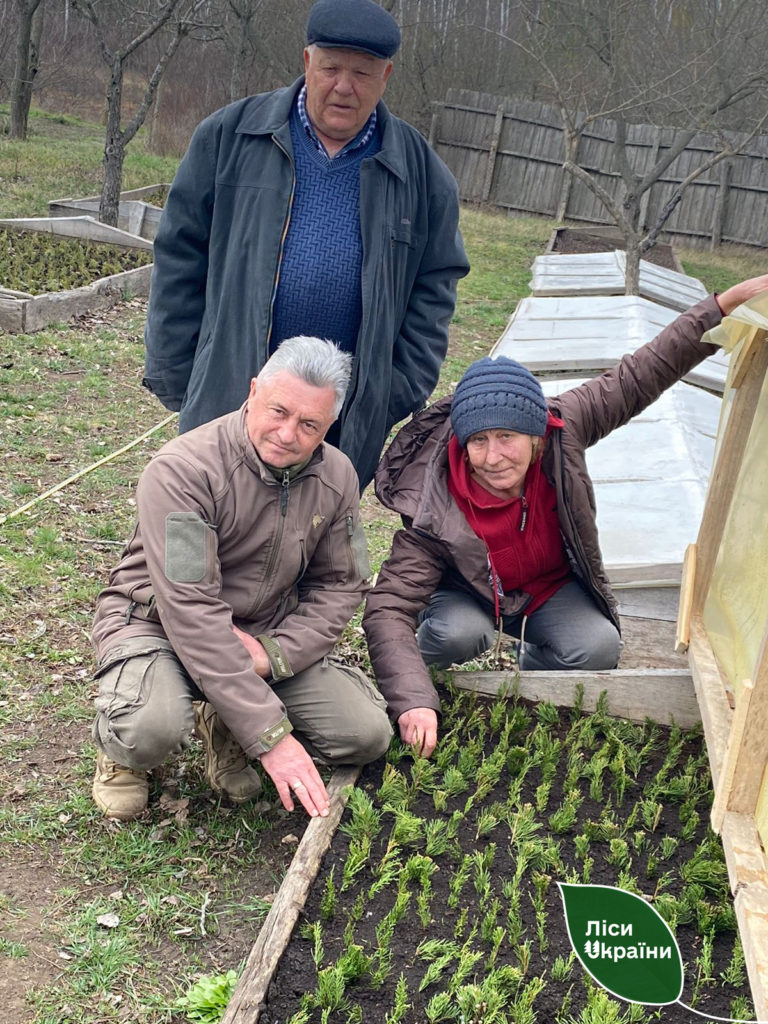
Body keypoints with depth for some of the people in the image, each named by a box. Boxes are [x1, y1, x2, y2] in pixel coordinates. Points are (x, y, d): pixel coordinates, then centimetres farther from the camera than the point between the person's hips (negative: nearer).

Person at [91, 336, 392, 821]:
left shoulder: (336, 477, -6)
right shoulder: (182, 471, -26)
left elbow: (341, 585, 2)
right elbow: (191, 613, -30)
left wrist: (272, 652, -19)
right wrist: (272, 736, -32)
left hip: (268, 633, 5)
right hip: (158, 624, -5)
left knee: (368, 735, -11)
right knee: (154, 728, -37)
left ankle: (225, 728, 13)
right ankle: (121, 748, 3)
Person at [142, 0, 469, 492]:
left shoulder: (419, 171, 5)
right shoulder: (229, 136, 2)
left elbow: (434, 288, 8)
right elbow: (180, 258, 3)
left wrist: (400, 395, 0)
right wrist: (176, 379, 0)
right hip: (229, 393, -1)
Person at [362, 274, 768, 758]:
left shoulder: (563, 431, -27)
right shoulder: (436, 511, -35)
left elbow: (638, 377, -18)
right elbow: (387, 610, -38)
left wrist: (728, 303, -20)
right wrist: (413, 702, -52)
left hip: (553, 587, 3)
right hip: (471, 590, -3)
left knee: (598, 650, -25)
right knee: (459, 633, -35)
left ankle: (534, 665, 10)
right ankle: (424, 674, 2)